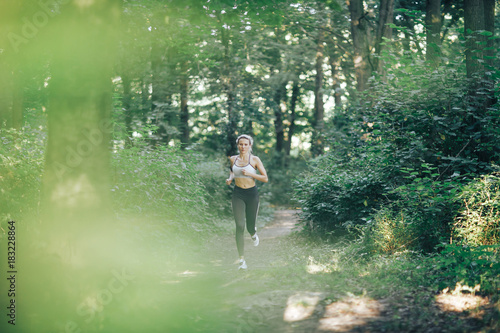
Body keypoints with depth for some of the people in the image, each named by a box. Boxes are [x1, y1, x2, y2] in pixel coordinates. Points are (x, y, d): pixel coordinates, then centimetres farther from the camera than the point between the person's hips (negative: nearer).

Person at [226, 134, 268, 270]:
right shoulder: (233, 159, 5)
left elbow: (265, 178, -6)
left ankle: (253, 233, 50)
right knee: (240, 226, -11)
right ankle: (242, 260, -10)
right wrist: (230, 178, 5)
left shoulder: (255, 160, -4)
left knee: (250, 226, 8)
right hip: (237, 194, 1)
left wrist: (249, 173, -18)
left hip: (251, 194, -1)